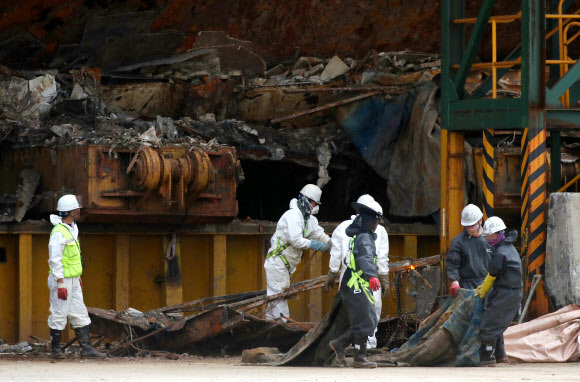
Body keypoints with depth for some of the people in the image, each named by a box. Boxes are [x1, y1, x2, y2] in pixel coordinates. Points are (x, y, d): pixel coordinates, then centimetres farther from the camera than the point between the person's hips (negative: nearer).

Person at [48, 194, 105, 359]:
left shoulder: (73, 228, 12)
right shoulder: (58, 232, -19)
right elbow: (55, 260, -21)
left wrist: (78, 277, 25)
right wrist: (61, 285, -24)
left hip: (73, 281, 9)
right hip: (62, 280, -9)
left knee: (80, 314, 8)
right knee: (59, 315, 0)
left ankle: (86, 348, 9)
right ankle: (56, 349, 8)